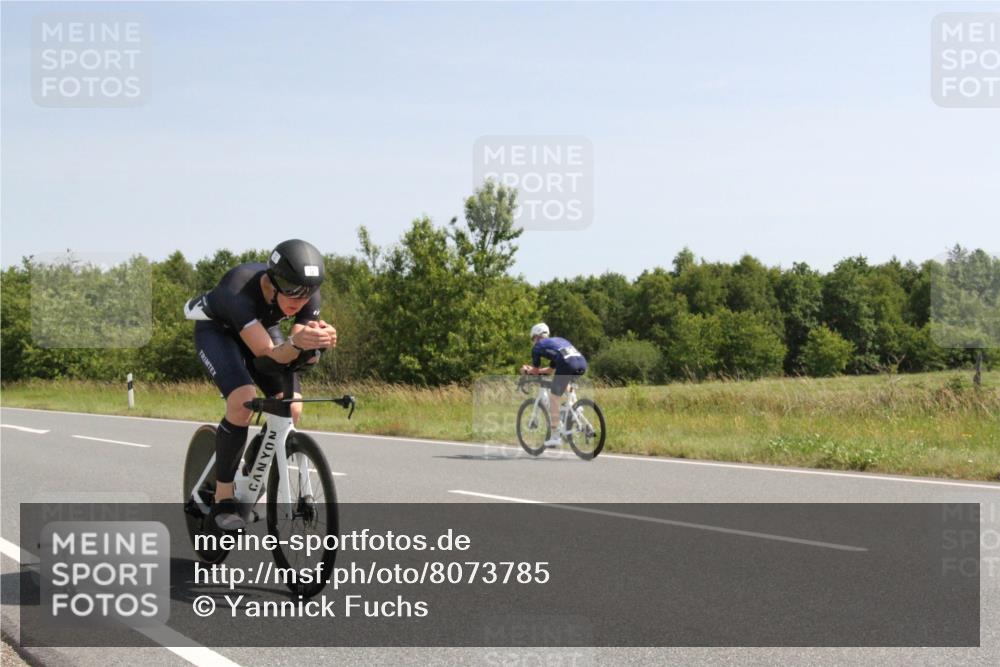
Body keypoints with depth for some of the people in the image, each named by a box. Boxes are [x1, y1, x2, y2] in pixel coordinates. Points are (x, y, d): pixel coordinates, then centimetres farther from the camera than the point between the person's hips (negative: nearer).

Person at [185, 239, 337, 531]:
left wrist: (319, 342, -49)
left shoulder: (308, 295, -28)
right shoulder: (240, 290, -42)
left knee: (291, 408, -13)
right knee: (242, 403, -29)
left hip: (263, 328, 5)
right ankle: (223, 500, -15)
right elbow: (268, 354, -46)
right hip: (217, 330, -5)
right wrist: (297, 342, -65)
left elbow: (301, 356, -27)